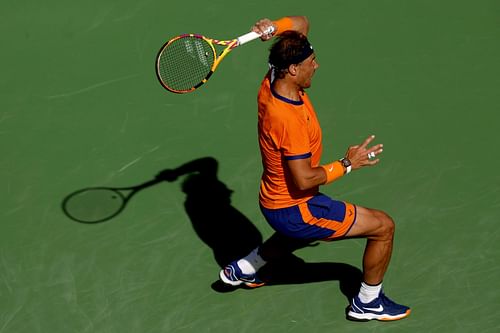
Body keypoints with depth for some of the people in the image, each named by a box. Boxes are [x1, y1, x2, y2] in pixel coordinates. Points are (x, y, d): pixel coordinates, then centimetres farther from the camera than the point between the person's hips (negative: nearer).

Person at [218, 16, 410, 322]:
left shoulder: (273, 83, -7)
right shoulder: (289, 119, -33)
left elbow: (302, 23, 4)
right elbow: (304, 179, -29)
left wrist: (274, 27, -17)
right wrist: (348, 164, -18)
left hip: (276, 202, 10)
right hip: (295, 210, -9)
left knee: (301, 235, 44)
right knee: (384, 226, -1)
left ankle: (242, 270, 50)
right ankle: (367, 303, 17)